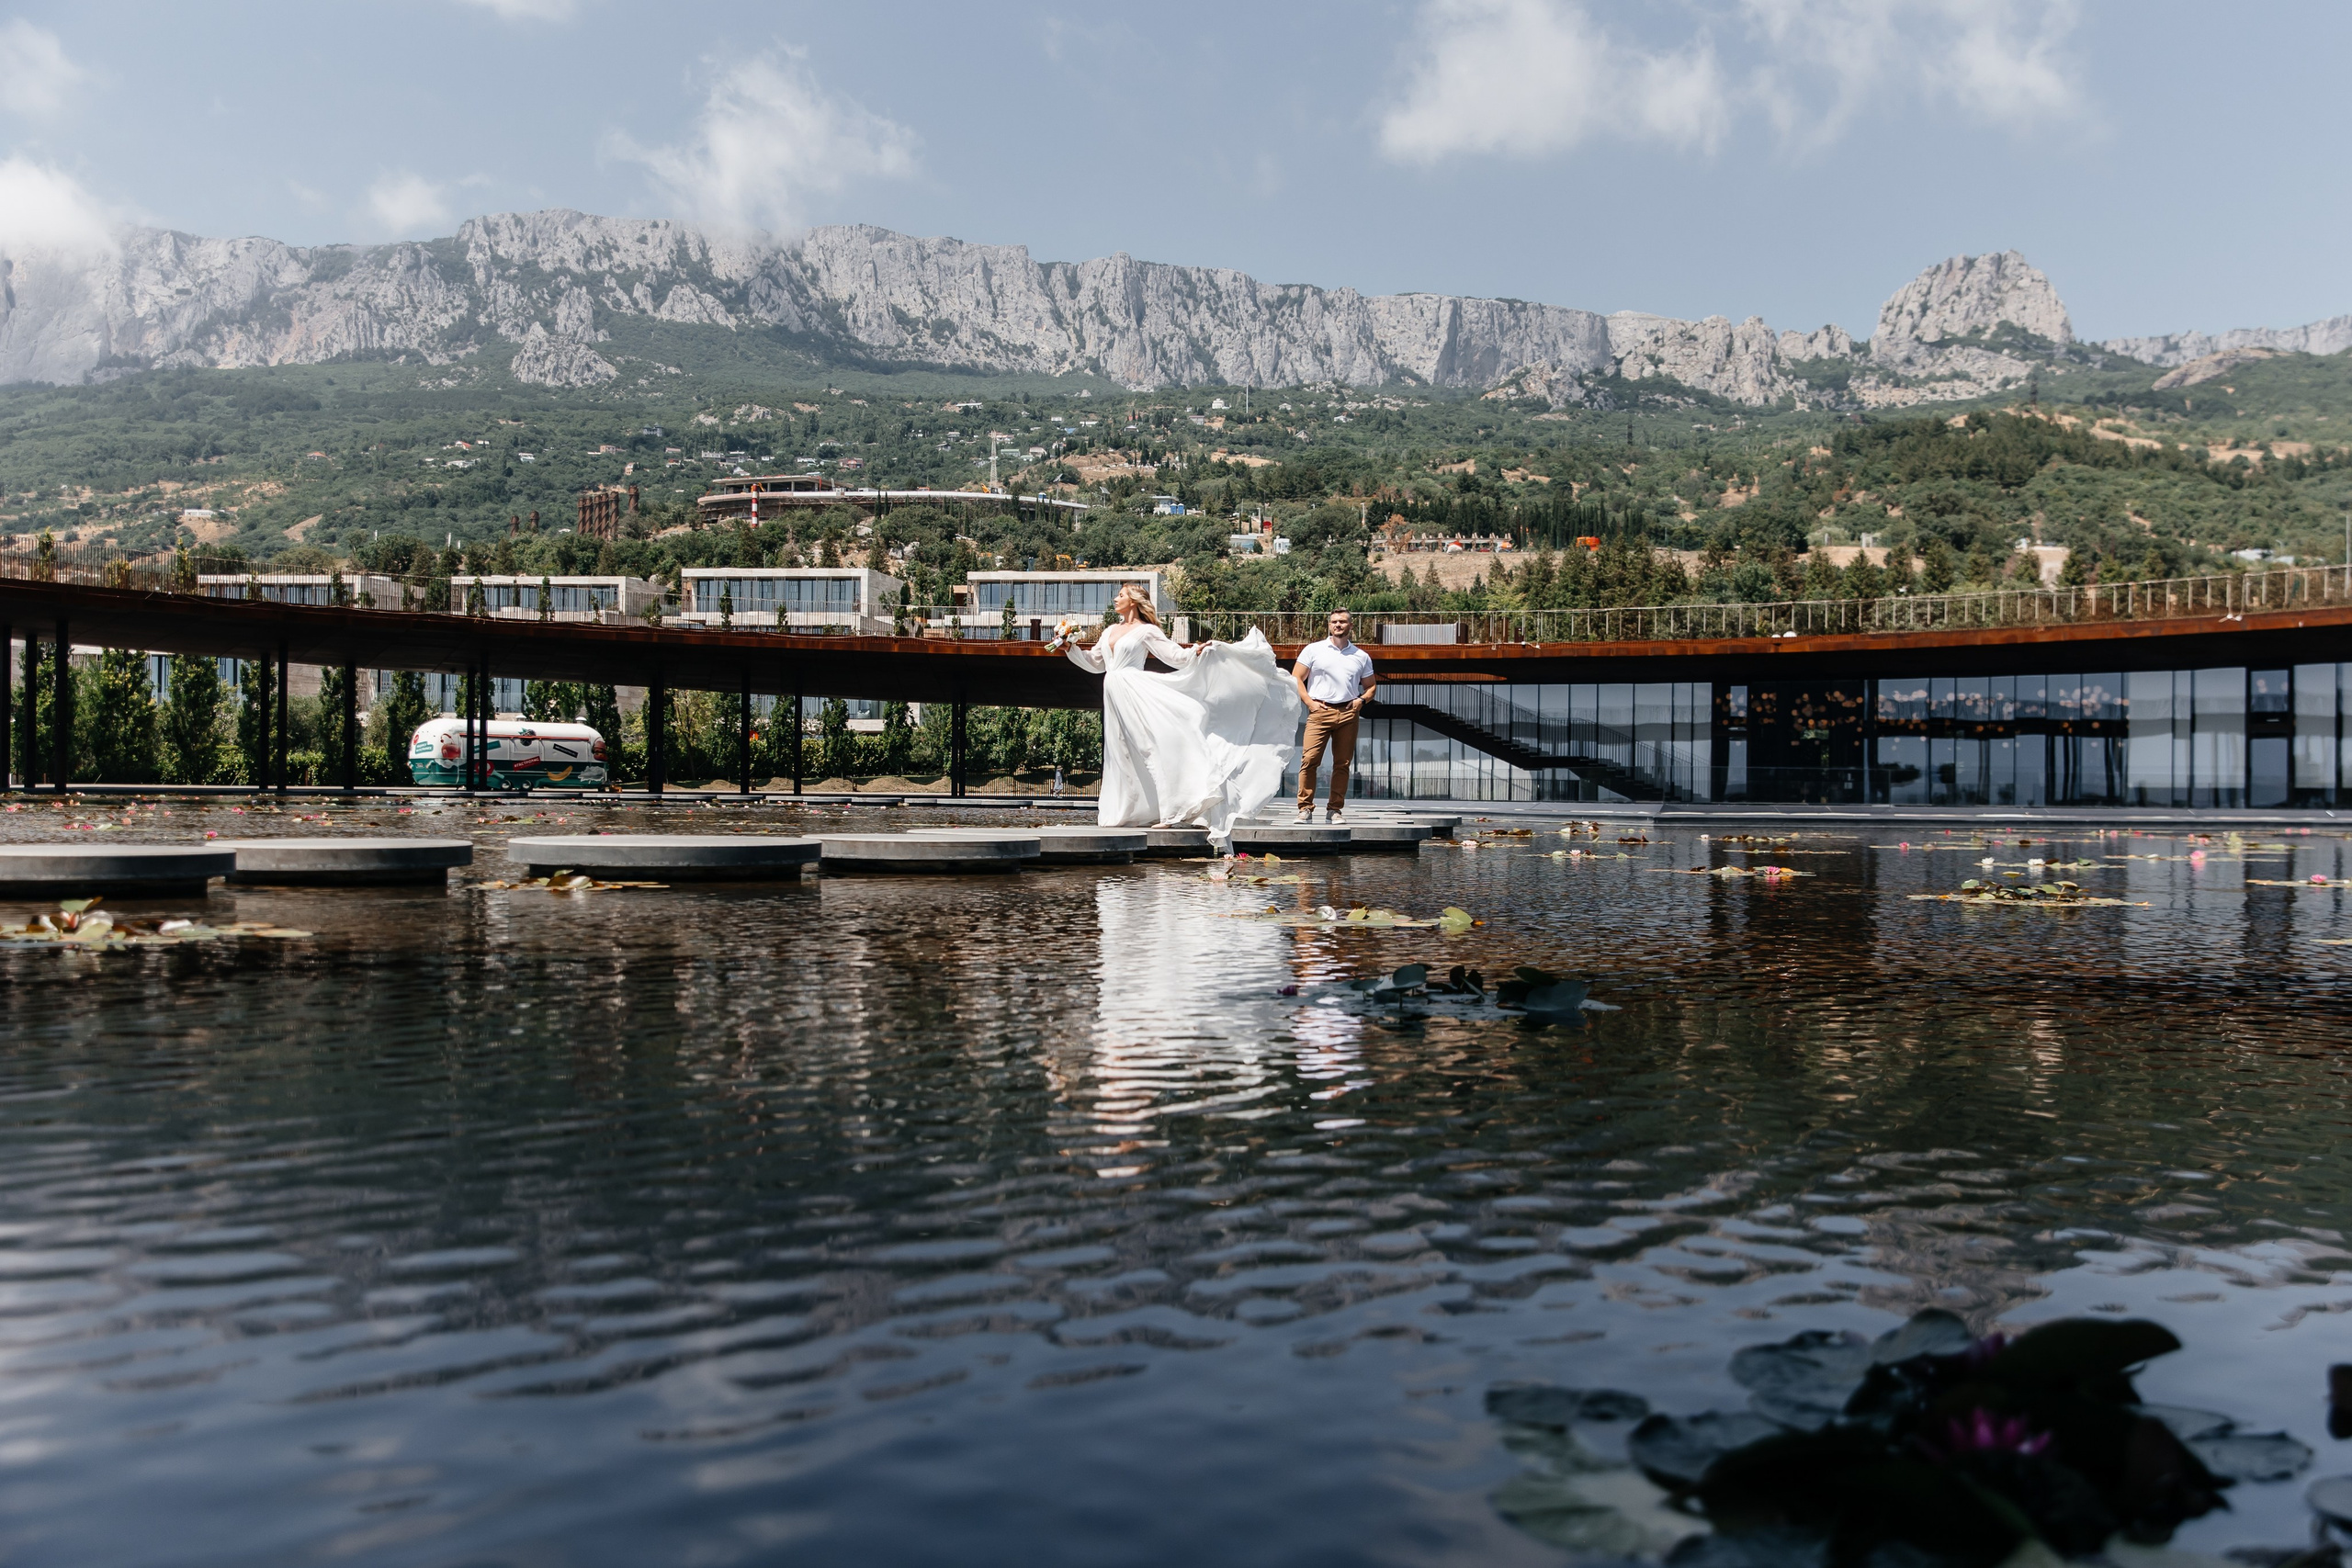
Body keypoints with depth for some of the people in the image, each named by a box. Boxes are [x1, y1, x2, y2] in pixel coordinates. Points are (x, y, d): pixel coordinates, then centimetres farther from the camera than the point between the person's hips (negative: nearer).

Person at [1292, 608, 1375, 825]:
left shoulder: (1361, 656, 15)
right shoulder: (1313, 650, 8)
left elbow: (1370, 686, 22)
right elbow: (1297, 679, 7)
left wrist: (1362, 699, 1)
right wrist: (1309, 702, -5)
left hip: (1348, 714, 2)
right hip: (1320, 711, -2)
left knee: (1342, 764, 2)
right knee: (1309, 760, -12)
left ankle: (1335, 810, 8)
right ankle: (1305, 809, -8)